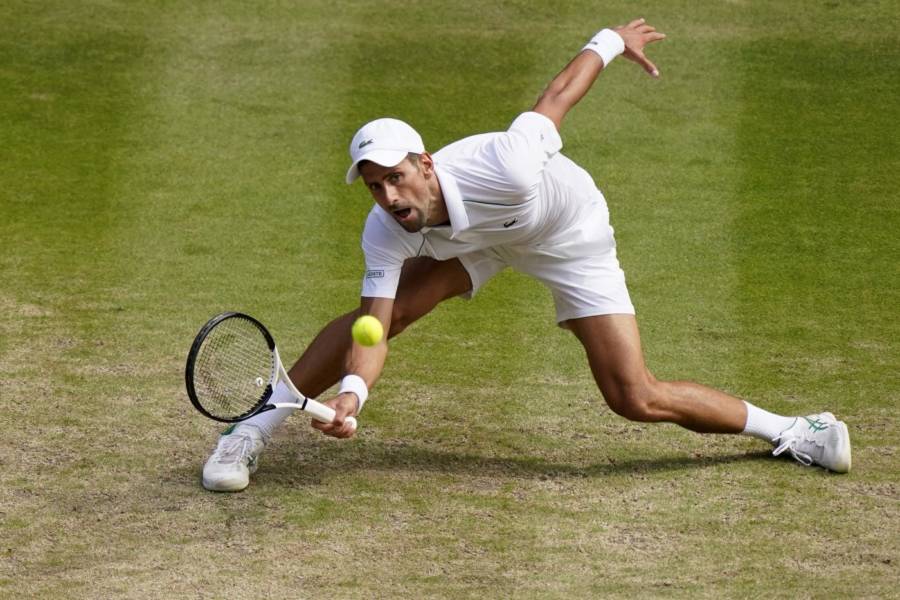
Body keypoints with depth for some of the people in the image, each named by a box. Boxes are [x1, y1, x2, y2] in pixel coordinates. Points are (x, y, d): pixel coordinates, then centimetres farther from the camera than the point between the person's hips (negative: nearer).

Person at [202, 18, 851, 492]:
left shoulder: (502, 166, -43)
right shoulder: (386, 233, -30)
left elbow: (559, 94, -26)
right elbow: (374, 331, -29)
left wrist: (613, 39, -10)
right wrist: (353, 392, -50)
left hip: (571, 238, -3)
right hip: (473, 242, 3)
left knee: (636, 399, -10)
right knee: (375, 312, -14)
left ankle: (786, 429, 7)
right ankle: (253, 429, 1)